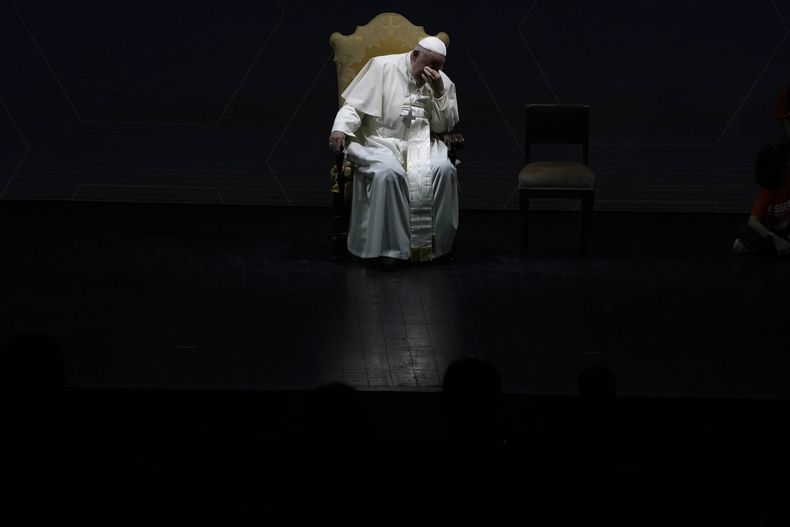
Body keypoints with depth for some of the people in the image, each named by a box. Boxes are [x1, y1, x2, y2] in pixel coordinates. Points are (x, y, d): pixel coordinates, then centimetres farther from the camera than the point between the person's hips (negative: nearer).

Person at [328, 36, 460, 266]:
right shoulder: (382, 67, -2)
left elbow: (443, 126, 5)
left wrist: (439, 92, -9)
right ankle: (390, 245, -27)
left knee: (444, 169, -28)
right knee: (389, 173, -36)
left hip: (422, 144, 3)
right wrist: (340, 129, -22)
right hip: (381, 142, -3)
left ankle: (434, 242, -18)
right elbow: (354, 105, -3)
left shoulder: (443, 82, 8)